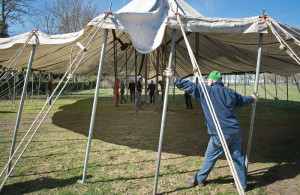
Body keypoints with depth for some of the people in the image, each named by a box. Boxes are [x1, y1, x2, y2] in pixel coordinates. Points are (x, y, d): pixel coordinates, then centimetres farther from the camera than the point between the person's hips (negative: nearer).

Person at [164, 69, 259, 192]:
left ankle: (199, 180, 24)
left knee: (210, 158, 9)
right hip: (236, 131, 5)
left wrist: (174, 79, -9)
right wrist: (253, 98, 46)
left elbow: (190, 86, -11)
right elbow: (243, 101, 25)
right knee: (238, 158, 15)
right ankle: (243, 185, 26)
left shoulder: (206, 91, -6)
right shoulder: (230, 92, 10)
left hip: (220, 134, -5)